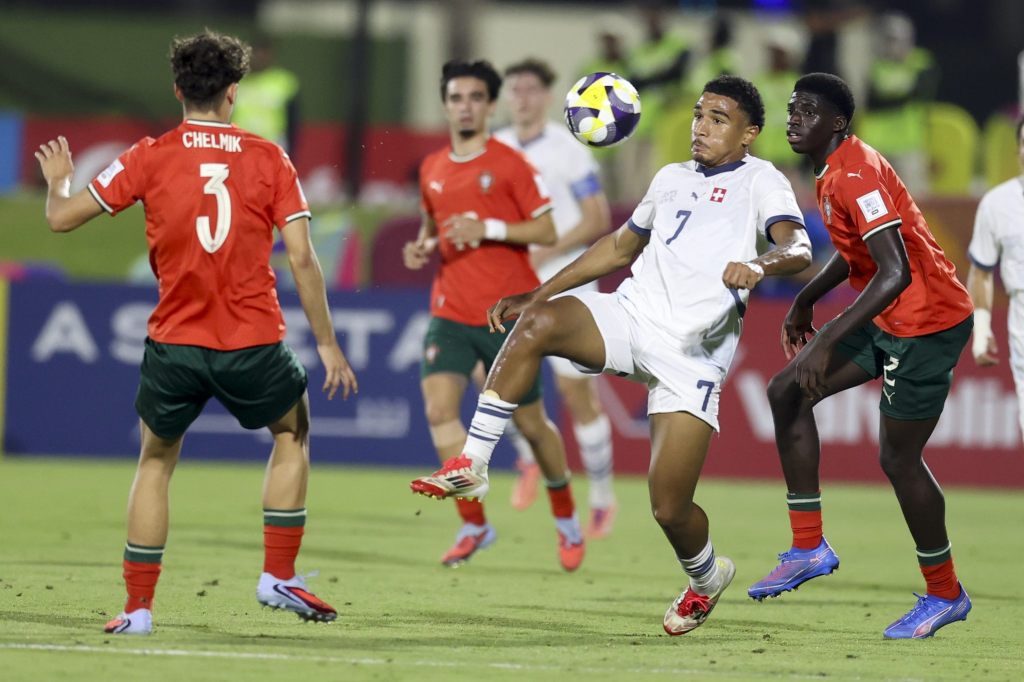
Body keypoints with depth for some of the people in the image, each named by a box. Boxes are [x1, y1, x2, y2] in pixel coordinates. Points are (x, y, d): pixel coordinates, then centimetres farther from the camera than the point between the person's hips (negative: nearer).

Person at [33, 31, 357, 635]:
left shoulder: (150, 158, -2)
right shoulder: (268, 159, -2)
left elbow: (63, 218, 2)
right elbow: (302, 257, -6)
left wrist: (58, 181, 25)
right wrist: (328, 344, 2)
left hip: (175, 344, 1)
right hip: (254, 344, -1)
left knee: (157, 461, 21)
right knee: (293, 431, 27)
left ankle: (138, 607, 13)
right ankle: (279, 578, 19)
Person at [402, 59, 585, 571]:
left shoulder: (510, 164, -6)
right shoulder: (432, 169, 9)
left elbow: (546, 232, -7)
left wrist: (487, 229, -20)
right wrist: (421, 247, 3)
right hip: (451, 314, 4)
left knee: (530, 423, 5)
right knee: (438, 408, -18)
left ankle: (566, 519, 30)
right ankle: (474, 525, -9)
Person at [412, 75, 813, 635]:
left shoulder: (761, 182, 2)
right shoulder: (672, 179, 22)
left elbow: (799, 250, -15)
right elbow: (621, 246, 34)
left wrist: (759, 265, -39)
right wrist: (537, 294, 29)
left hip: (689, 358, -5)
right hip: (628, 315, 5)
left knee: (669, 509, -10)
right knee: (537, 323, -29)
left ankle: (706, 578, 26)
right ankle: (471, 467, -27)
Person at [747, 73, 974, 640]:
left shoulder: (855, 176, -23)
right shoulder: (834, 173, 8)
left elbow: (895, 273, -32)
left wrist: (827, 343, -34)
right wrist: (805, 302, 23)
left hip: (926, 325, -10)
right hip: (887, 319, 10)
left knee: (898, 457, -4)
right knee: (787, 392, 5)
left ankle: (945, 594, 13)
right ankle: (809, 548, 10)